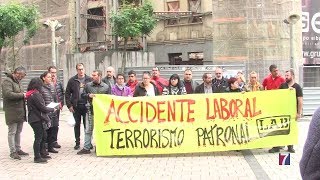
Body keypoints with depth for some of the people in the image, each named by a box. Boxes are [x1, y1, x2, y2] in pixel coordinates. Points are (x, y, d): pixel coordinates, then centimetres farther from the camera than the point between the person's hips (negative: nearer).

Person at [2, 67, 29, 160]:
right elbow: (8, 94, -22)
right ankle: (13, 152, 2)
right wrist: (22, 95, -20)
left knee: (18, 131, 13)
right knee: (12, 132, -3)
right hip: (12, 111, -9)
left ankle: (18, 149, 21)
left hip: (20, 111, 9)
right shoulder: (7, 81, -9)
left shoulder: (17, 81, 20)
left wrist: (25, 95, 7)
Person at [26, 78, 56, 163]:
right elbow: (42, 108, -17)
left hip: (34, 118, 10)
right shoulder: (36, 94, -19)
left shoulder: (30, 94, 12)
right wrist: (52, 109, -2)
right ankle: (37, 157, 3)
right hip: (36, 119, -10)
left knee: (43, 135, 17)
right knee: (39, 137, -3)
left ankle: (42, 153, 26)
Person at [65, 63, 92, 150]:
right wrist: (69, 105, -3)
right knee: (77, 125, 8)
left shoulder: (89, 80, 1)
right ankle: (77, 142, 17)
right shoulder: (72, 80, 3)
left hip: (86, 106, -1)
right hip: (76, 106, 1)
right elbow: (67, 93, 5)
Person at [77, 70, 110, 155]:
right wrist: (88, 95, -11)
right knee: (88, 129, 2)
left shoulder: (106, 87, 1)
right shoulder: (88, 85, 4)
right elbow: (82, 95, 8)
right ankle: (86, 148, 7)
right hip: (91, 110, 1)